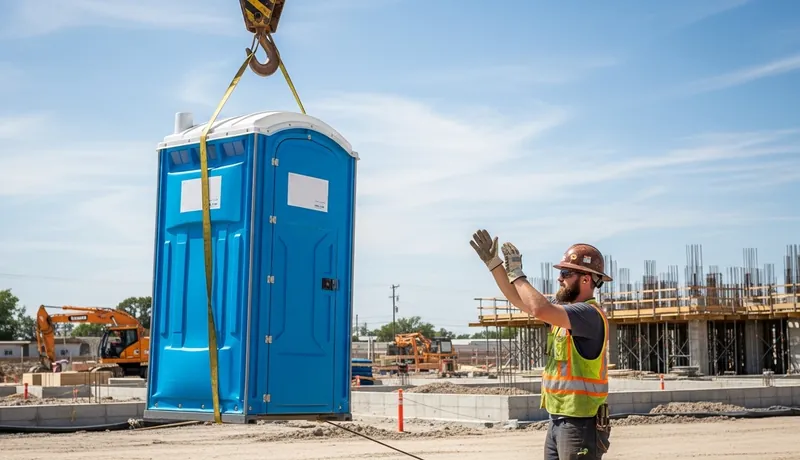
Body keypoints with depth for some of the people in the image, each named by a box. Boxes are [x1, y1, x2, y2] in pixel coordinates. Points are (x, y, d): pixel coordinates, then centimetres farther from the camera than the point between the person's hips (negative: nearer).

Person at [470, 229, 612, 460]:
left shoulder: (589, 314, -17)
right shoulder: (565, 310, 12)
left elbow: (540, 309, -31)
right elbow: (519, 300, 19)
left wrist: (516, 273, -17)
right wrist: (494, 263, 11)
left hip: (580, 423, -9)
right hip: (558, 420, 9)